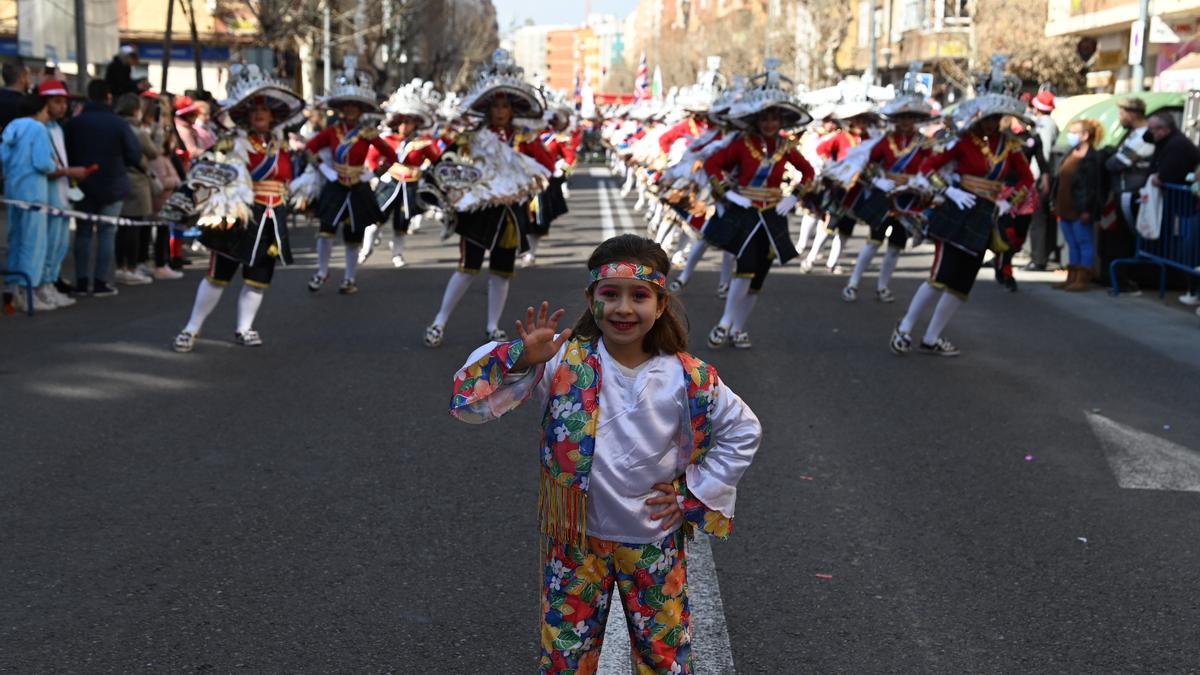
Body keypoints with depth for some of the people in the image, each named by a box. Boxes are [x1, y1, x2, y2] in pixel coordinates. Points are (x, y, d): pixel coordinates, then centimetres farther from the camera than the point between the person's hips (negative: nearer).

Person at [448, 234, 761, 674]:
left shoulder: (688, 378, -11)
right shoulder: (561, 362, -14)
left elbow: (743, 432, 4)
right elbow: (473, 402, -19)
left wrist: (695, 496, -1)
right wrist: (522, 359, -35)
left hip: (655, 544, 1)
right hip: (574, 540, 0)